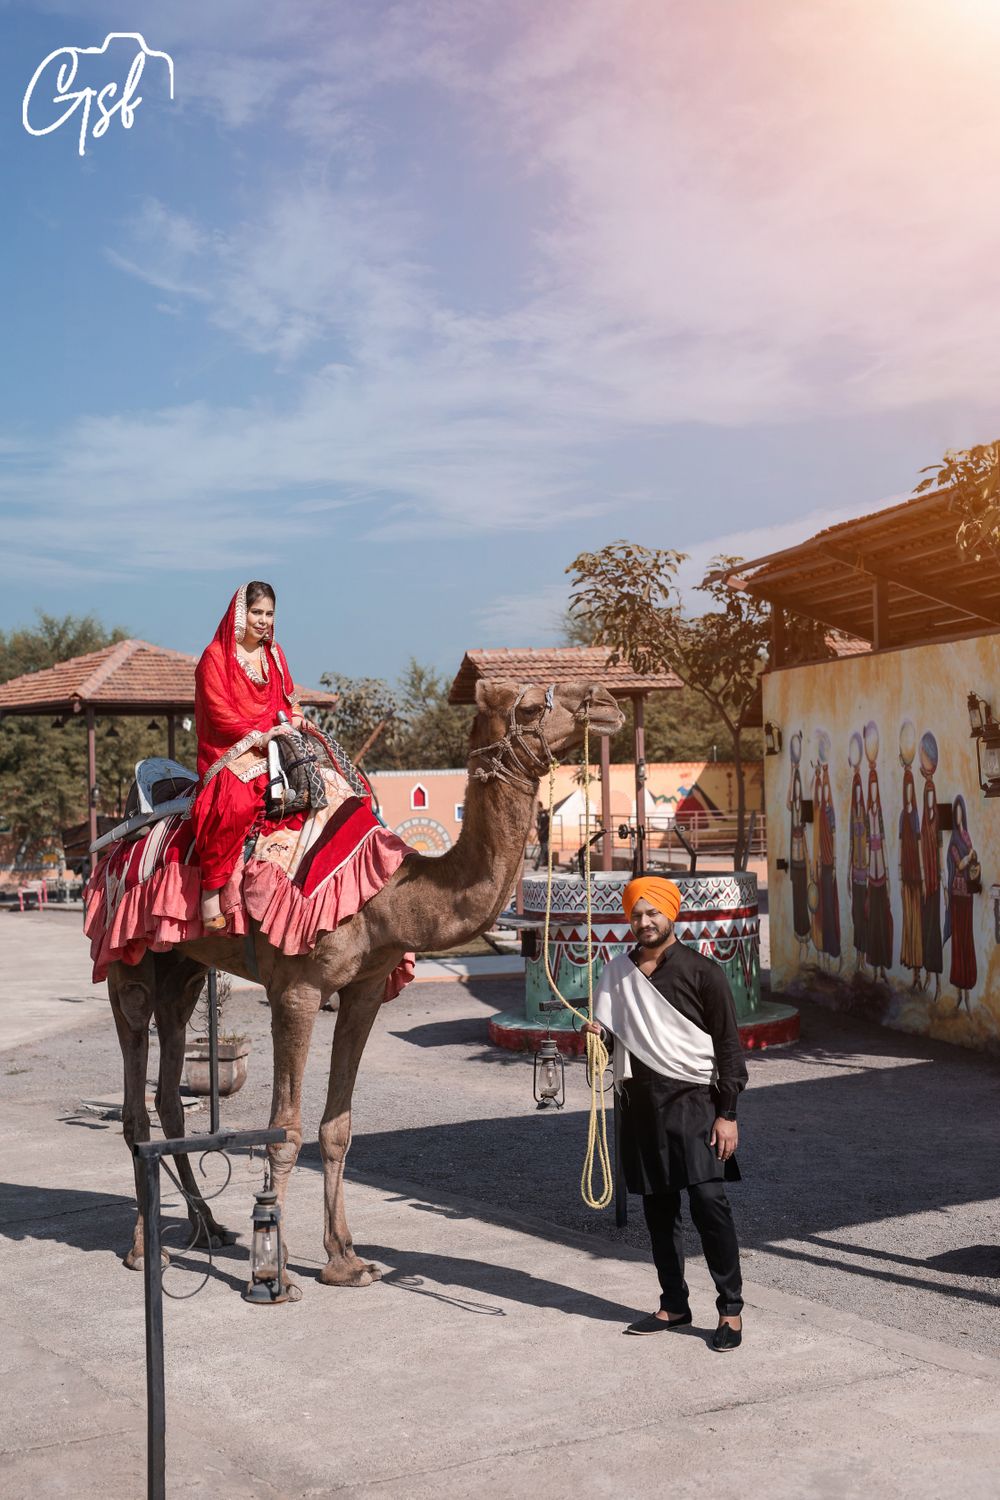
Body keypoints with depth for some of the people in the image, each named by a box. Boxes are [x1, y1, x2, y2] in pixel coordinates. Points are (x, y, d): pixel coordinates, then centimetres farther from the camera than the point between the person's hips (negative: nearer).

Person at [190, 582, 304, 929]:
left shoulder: (274, 654, 19)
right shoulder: (216, 656, -2)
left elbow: (288, 697, 25)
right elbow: (219, 712, -9)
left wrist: (293, 719, 3)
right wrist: (259, 736, -15)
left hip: (273, 748, 7)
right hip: (231, 752, -7)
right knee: (234, 804, -34)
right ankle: (212, 891, -27)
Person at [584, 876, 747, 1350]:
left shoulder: (701, 971, -2)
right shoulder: (617, 972, 10)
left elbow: (727, 1045, -3)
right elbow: (609, 1038, 18)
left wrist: (727, 1114, -8)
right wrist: (596, 1034, -7)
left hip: (692, 1099, -4)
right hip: (641, 1102, 5)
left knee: (708, 1200, -11)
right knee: (658, 1208, 10)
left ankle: (731, 1309, 0)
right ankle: (673, 1305, 22)